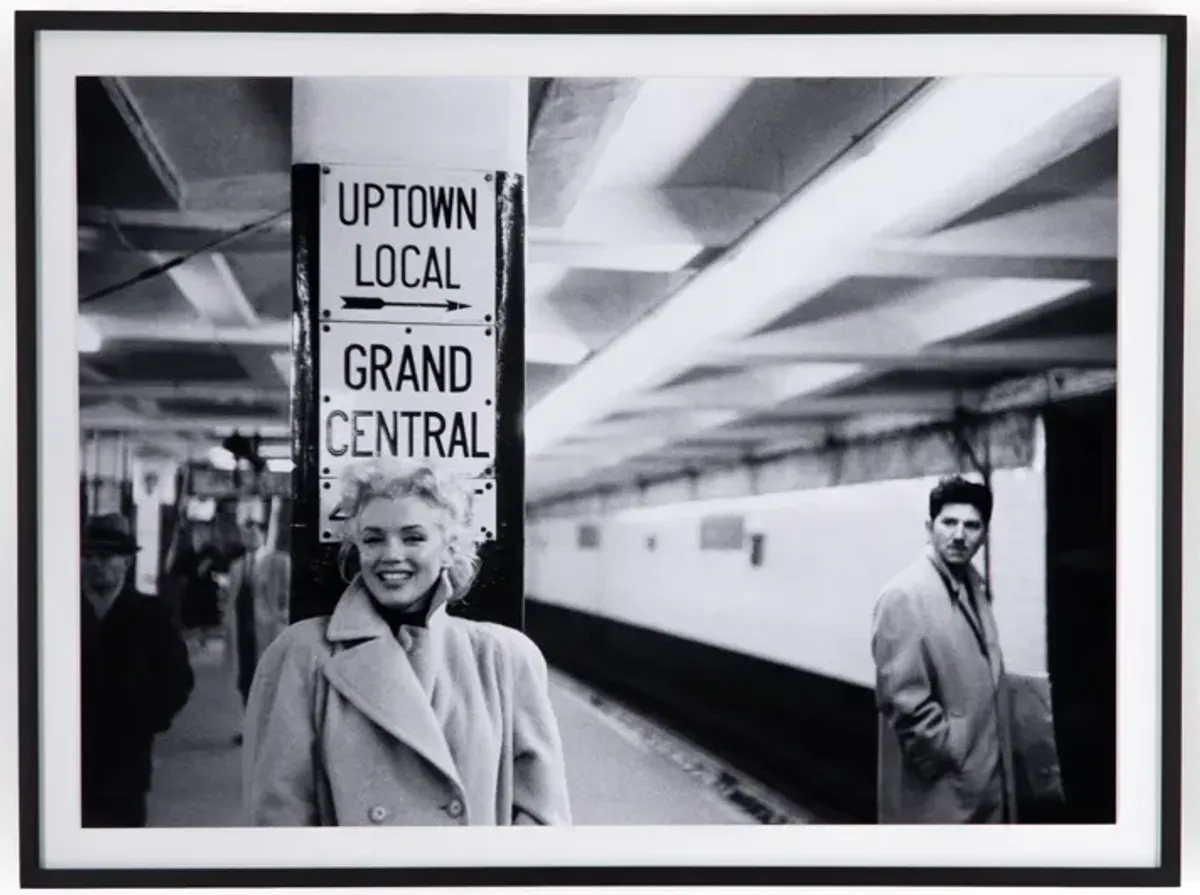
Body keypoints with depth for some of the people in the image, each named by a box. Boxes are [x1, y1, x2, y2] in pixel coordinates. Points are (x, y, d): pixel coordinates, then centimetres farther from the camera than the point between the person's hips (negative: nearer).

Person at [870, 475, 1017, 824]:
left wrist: (995, 760, 12)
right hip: (938, 790, -8)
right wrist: (952, 758, -16)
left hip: (984, 779, 9)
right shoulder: (906, 595, -18)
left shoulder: (974, 586, 10)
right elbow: (903, 699, -22)